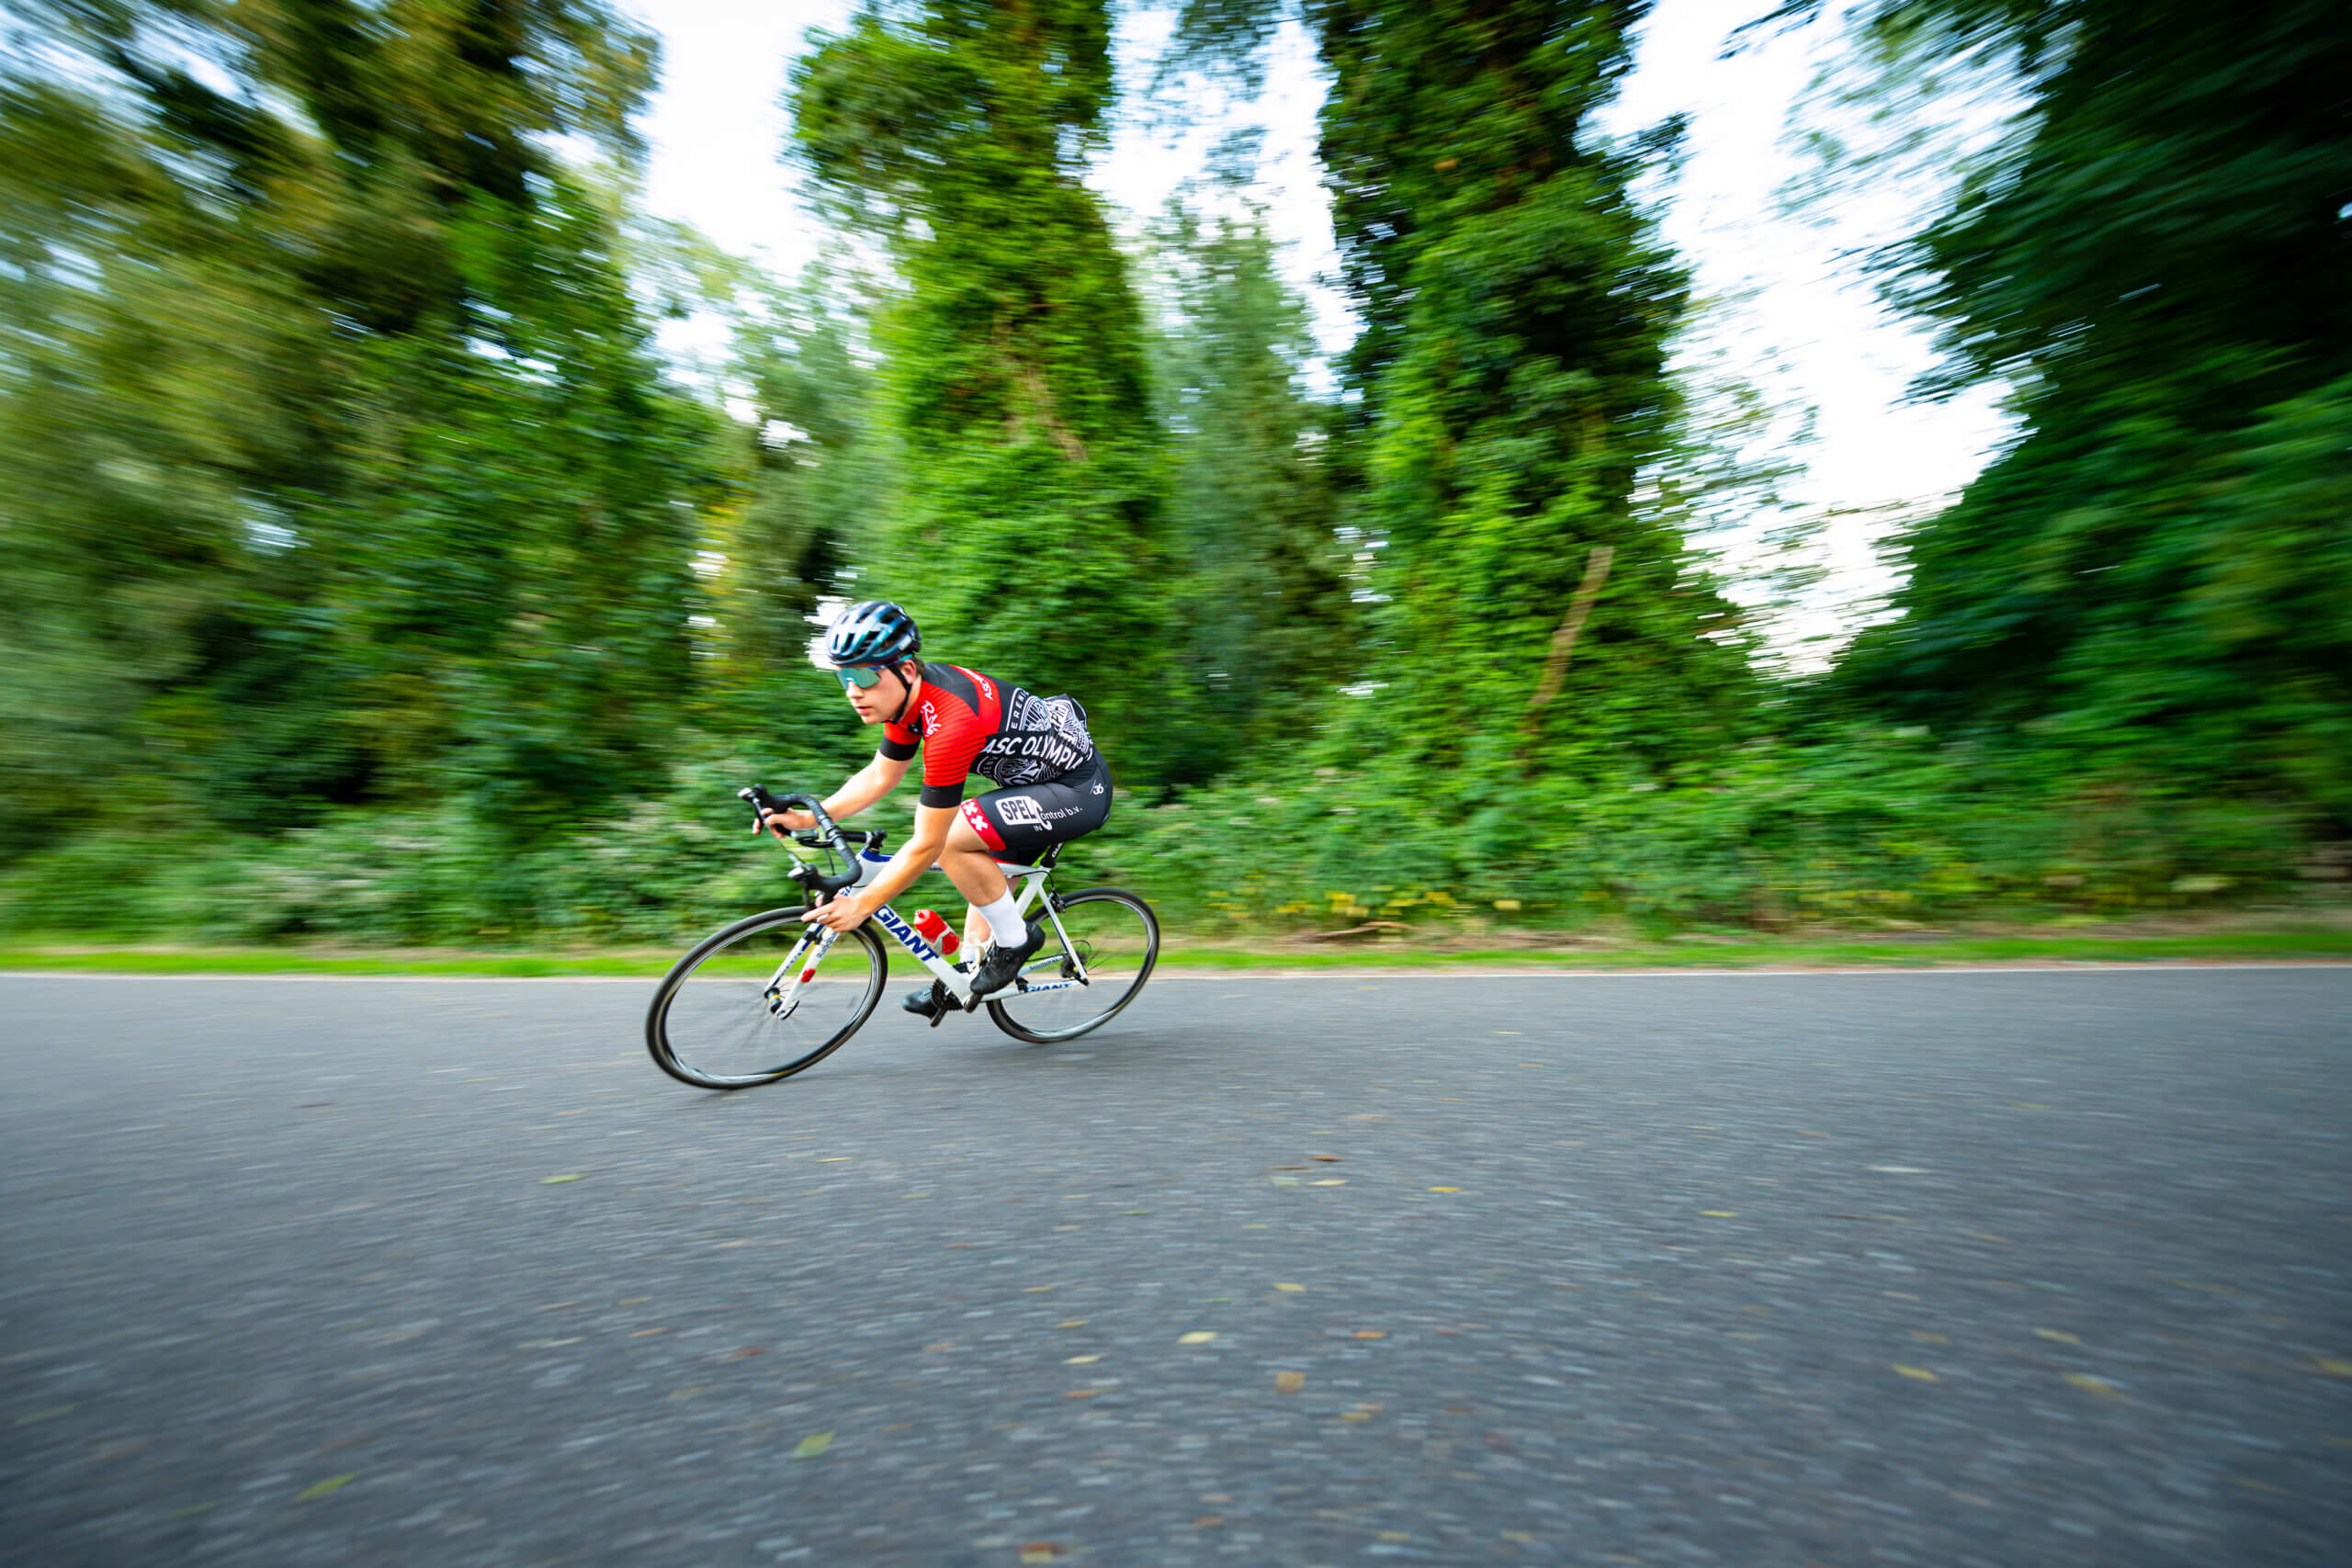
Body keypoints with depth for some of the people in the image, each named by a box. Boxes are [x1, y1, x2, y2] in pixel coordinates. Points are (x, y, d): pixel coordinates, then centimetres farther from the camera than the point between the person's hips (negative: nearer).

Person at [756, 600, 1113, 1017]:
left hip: (1079, 790, -10)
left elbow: (926, 845, -26)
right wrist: (807, 817, 0)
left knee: (949, 840, -20)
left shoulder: (950, 724, -31)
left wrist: (862, 905, -18)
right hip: (1039, 774, 10)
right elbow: (879, 777, 10)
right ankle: (968, 972, 34)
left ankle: (1015, 940, 0)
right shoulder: (910, 692, -2)